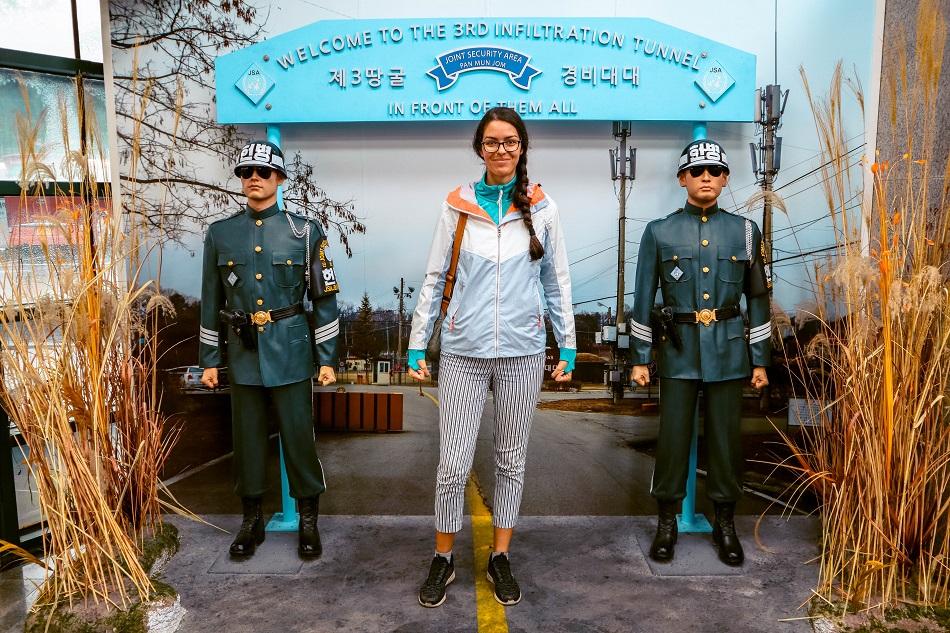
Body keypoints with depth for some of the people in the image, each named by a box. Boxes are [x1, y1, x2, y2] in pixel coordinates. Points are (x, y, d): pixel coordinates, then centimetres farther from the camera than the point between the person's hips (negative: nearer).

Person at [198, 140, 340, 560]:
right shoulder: (220, 234, 5)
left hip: (290, 352, -2)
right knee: (247, 439, 11)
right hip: (242, 353, 2)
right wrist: (209, 361, 9)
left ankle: (308, 520, 22)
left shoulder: (305, 232, -1)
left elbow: (325, 299, 0)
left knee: (298, 436, 4)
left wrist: (327, 359, -2)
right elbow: (211, 302, 9)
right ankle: (251, 520, 28)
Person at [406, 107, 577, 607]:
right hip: (463, 351, -1)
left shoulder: (541, 208, 2)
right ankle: (443, 560, 23)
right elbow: (434, 279, 3)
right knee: (452, 465, 1)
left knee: (511, 460, 12)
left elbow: (557, 281, 7)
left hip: (522, 352, 1)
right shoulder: (457, 205, 1)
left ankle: (500, 558, 29)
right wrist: (417, 345, 1)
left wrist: (568, 346, 5)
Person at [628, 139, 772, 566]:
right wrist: (639, 358, 1)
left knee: (725, 437, 8)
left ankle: (725, 522, 25)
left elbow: (758, 298, 9)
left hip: (727, 351, 1)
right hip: (678, 350, -1)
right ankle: (667, 521, 20)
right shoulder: (659, 232, 1)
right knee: (672, 438, 3)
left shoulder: (745, 231, 5)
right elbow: (644, 297, 3)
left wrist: (760, 359, 6)